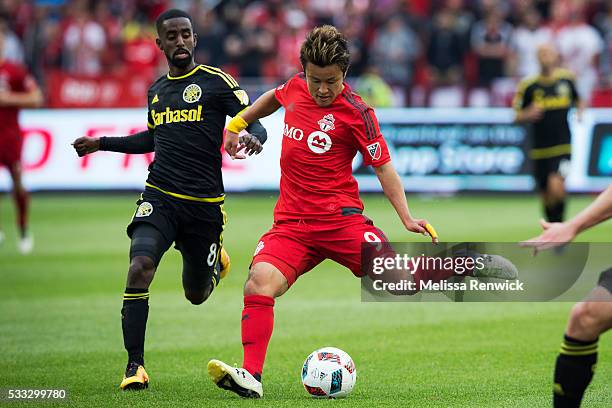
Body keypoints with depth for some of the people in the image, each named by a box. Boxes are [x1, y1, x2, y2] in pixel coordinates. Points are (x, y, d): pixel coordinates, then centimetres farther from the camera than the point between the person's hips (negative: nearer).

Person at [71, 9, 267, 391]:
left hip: (205, 203, -2)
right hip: (160, 198, 2)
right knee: (140, 267, -24)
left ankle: (217, 259, 50)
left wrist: (252, 138, -31)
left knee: (197, 295, 12)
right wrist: (102, 143, 24)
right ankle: (135, 365, -18)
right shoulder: (157, 90, 13)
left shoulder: (217, 81, -2)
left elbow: (255, 124, -8)